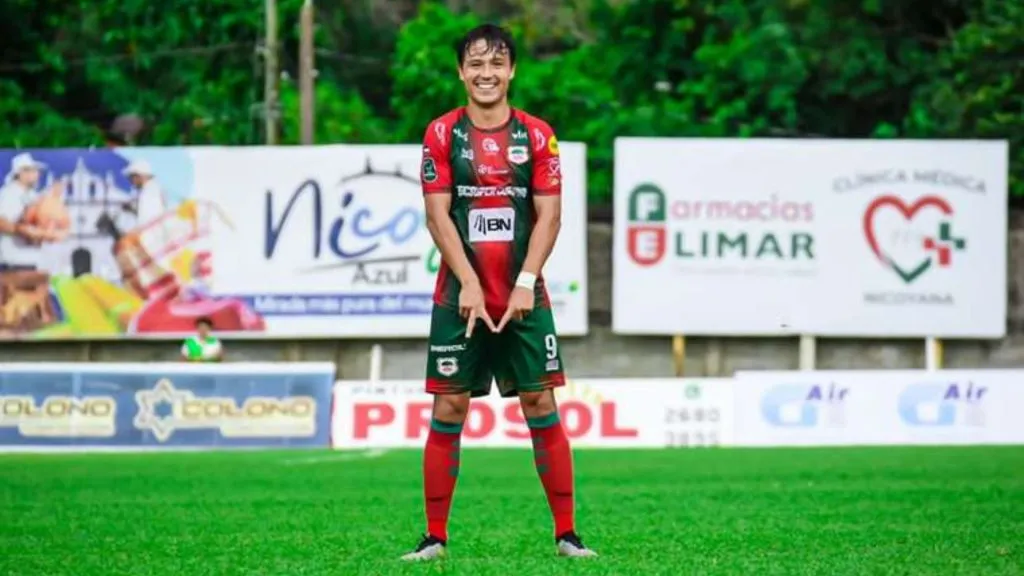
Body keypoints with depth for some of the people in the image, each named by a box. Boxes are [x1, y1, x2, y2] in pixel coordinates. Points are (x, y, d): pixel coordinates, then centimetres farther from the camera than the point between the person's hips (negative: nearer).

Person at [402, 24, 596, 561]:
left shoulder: (536, 134, 3)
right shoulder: (442, 133, 2)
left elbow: (549, 214, -1)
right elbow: (438, 214, -3)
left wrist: (525, 283, -12)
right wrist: (469, 283, -13)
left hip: (524, 296, 1)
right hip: (460, 295, 0)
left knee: (541, 405, 0)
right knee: (449, 408, -1)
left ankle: (566, 533, 5)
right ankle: (435, 537, 4)